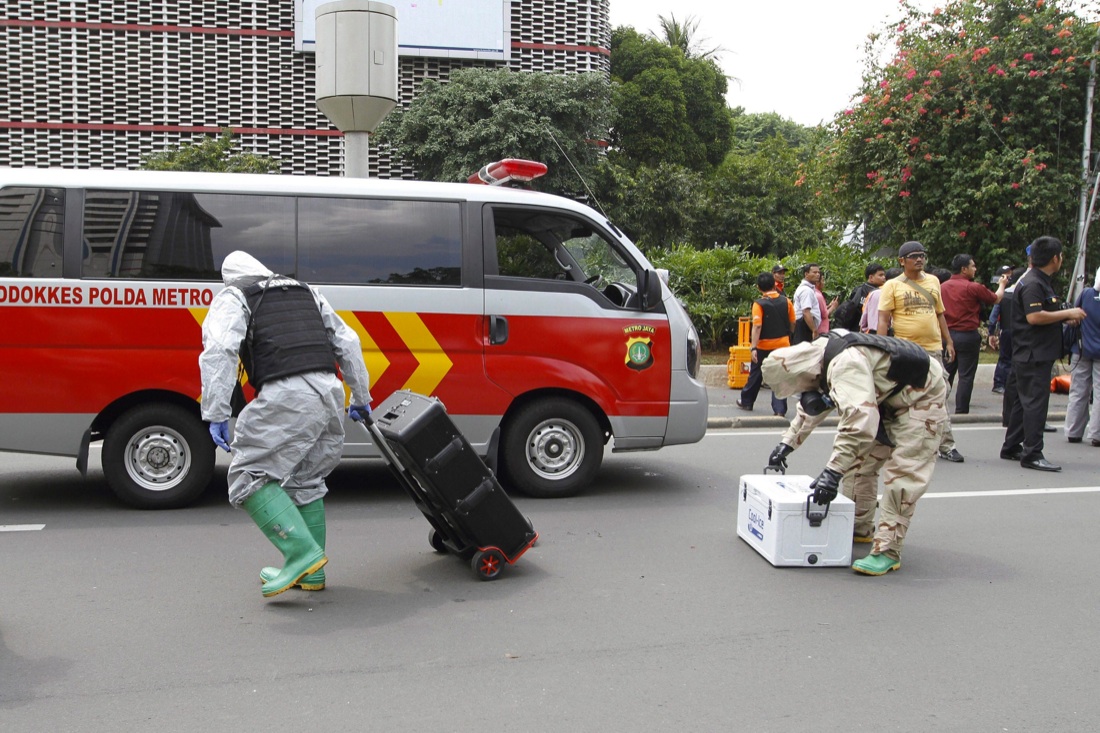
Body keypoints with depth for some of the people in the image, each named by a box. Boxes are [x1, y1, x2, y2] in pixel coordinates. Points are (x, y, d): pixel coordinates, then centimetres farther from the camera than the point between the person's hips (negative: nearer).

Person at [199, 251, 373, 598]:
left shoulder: (233, 298, 12)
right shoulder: (307, 292, 29)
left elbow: (218, 352, -7)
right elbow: (348, 343, 27)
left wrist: (216, 414, -8)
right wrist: (361, 398, 33)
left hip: (287, 396, -7)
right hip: (330, 392, 7)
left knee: (250, 476, 0)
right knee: (305, 481, 19)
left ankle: (303, 553, -12)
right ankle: (309, 572, 23)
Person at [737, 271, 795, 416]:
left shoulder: (759, 304, -13)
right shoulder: (786, 302, -1)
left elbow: (757, 326, -20)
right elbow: (792, 325, 7)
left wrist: (753, 347, -21)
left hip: (764, 346, -2)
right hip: (782, 344, 2)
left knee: (755, 374, 15)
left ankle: (746, 401, 30)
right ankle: (780, 410, -2)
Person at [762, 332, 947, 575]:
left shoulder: (845, 364, -35)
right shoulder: (821, 359, -4)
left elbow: (860, 418, -45)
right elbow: (810, 406, 14)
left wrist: (833, 471, -45)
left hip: (922, 398, -10)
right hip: (891, 398, 10)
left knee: (901, 472, -14)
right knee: (860, 461, 11)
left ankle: (888, 550, -10)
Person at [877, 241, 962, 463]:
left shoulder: (933, 281, 13)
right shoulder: (892, 285, -1)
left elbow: (939, 314, 20)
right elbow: (883, 320, -5)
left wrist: (948, 341, 14)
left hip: (933, 348, 4)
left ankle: (946, 446, 8)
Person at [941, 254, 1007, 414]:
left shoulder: (943, 287, 3)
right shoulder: (973, 287, -11)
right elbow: (996, 299, 5)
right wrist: (1002, 285, 23)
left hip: (947, 334, 5)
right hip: (967, 336, -5)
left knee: (946, 374, 12)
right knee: (966, 376, 1)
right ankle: (961, 411, 1)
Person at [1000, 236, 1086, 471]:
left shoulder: (1041, 282, 18)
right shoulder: (1032, 284, -16)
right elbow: (1034, 317, -26)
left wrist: (1065, 318, 11)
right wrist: (1067, 313, -18)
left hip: (1037, 354, 11)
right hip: (1033, 354, -11)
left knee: (1024, 401, 15)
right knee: (1035, 403, -9)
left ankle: (1011, 448, 22)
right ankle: (1032, 454, -7)